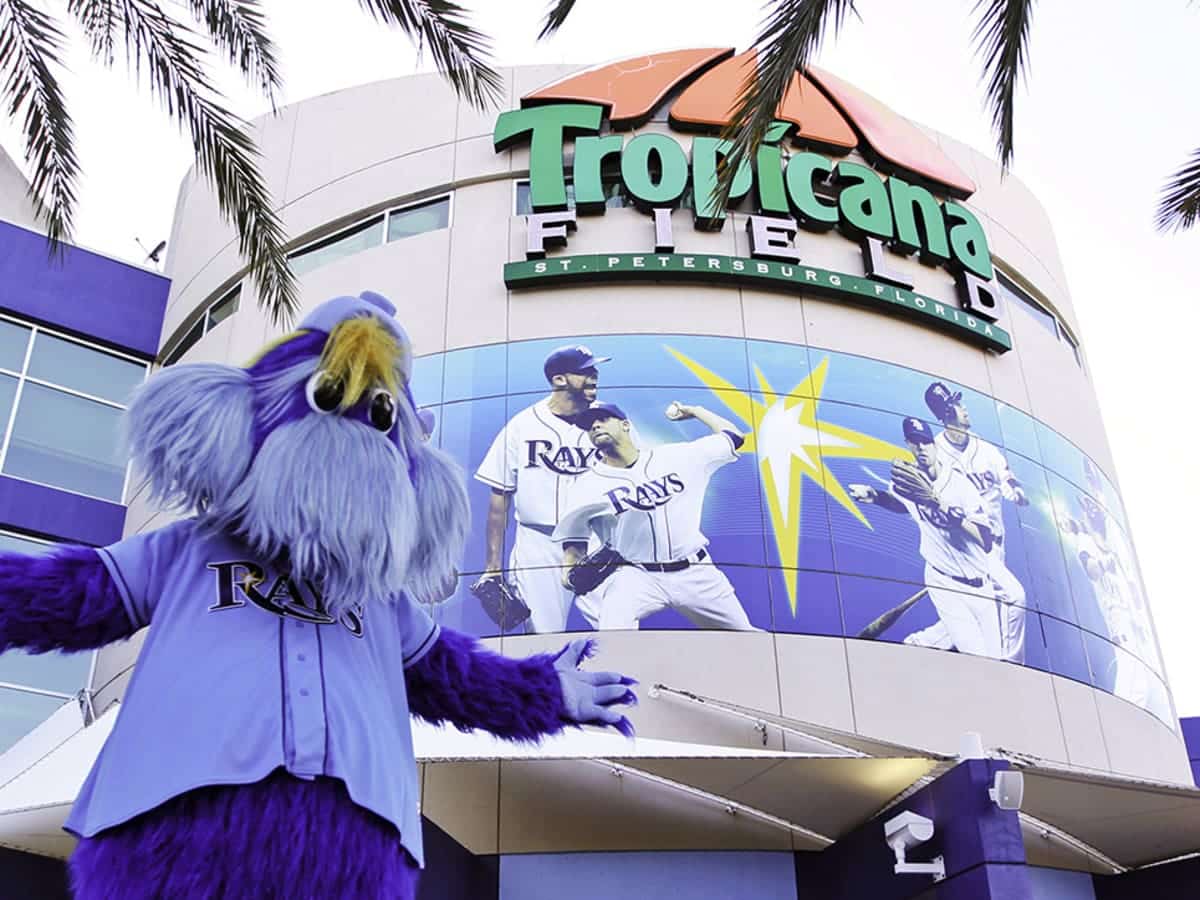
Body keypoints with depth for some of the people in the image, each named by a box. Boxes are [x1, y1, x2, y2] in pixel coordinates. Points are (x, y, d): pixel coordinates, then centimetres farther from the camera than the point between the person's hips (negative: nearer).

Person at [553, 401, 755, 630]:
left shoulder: (678, 456, 2)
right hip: (635, 576, -2)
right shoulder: (587, 486, 0)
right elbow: (573, 541, 4)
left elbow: (733, 437, 11)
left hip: (695, 573, 2)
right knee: (613, 639, -33)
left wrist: (693, 410, 19)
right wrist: (573, 575, -16)